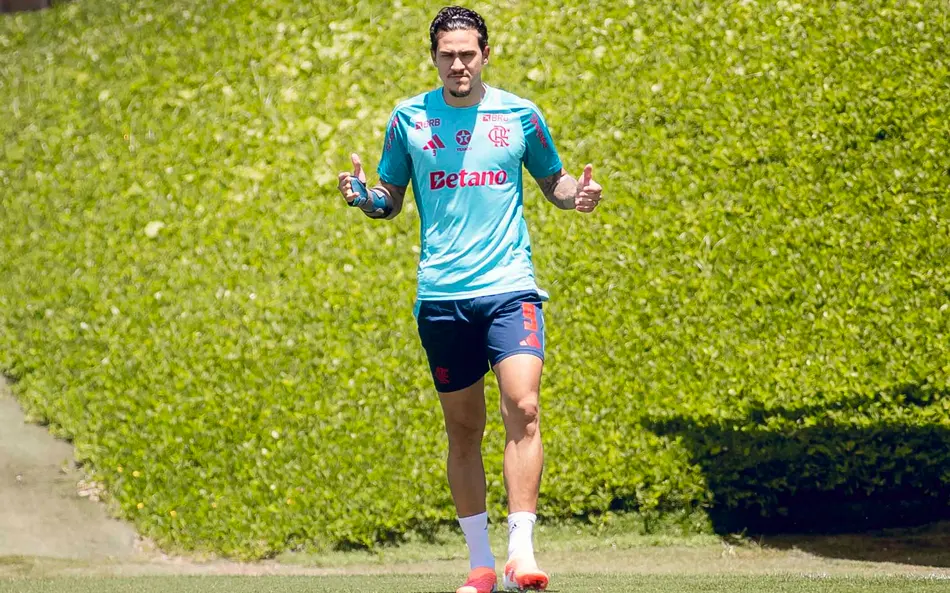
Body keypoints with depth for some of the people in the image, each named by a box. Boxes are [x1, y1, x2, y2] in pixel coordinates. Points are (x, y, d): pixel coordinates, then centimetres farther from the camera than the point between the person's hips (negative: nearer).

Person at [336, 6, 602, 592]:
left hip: (510, 286, -1)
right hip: (441, 295, 1)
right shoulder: (408, 119, 6)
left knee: (522, 407, -19)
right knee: (463, 428, 6)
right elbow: (391, 199, 15)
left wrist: (578, 193, -3)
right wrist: (364, 195, -7)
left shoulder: (520, 115, 5)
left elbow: (552, 179, 19)